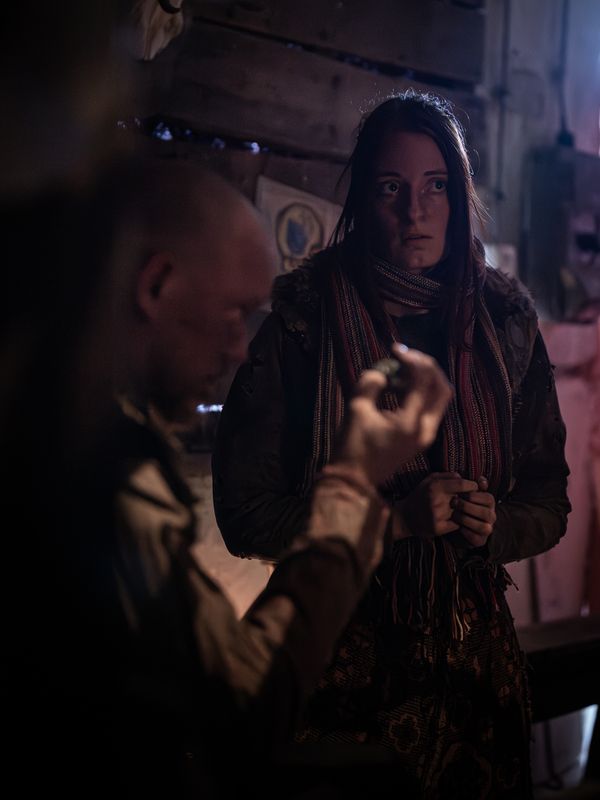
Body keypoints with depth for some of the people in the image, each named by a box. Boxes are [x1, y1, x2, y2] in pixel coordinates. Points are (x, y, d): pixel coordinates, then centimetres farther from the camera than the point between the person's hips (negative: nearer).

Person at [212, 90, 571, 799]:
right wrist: (394, 519, -20)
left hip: (473, 656, 3)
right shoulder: (302, 320, -8)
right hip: (335, 656, -3)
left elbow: (549, 500, 7)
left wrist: (496, 524, -15)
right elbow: (243, 513, -11)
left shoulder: (505, 321, 1)